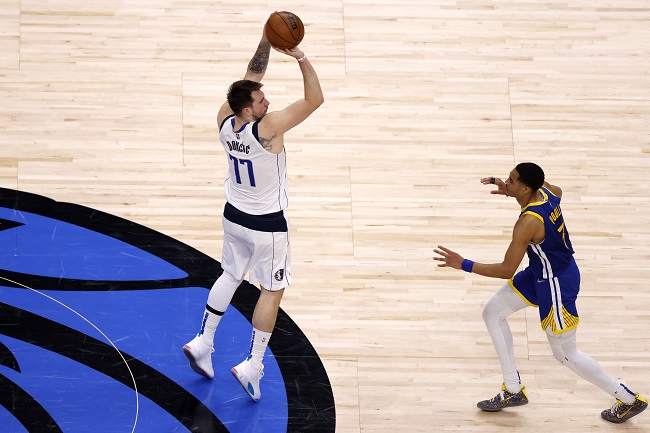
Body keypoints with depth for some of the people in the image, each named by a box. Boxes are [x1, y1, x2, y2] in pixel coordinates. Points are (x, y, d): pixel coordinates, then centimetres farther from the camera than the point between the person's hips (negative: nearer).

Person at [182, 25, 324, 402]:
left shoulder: (225, 120, -12)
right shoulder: (268, 128, -30)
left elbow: (252, 76, 1)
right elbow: (315, 99, -28)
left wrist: (266, 42, -7)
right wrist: (302, 58, -30)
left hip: (234, 216, 7)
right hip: (267, 225, -6)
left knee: (232, 276, 26)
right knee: (273, 290, 9)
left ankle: (202, 343, 29)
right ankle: (252, 367, 9)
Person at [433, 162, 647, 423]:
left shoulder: (528, 223, -33)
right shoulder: (546, 191, -9)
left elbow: (507, 270, -28)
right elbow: (558, 192, 19)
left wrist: (464, 265, -24)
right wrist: (509, 191, 10)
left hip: (557, 284, -10)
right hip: (541, 272, 10)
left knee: (565, 354, 6)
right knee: (493, 313, 13)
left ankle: (629, 400, 20)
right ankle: (513, 391, 22)